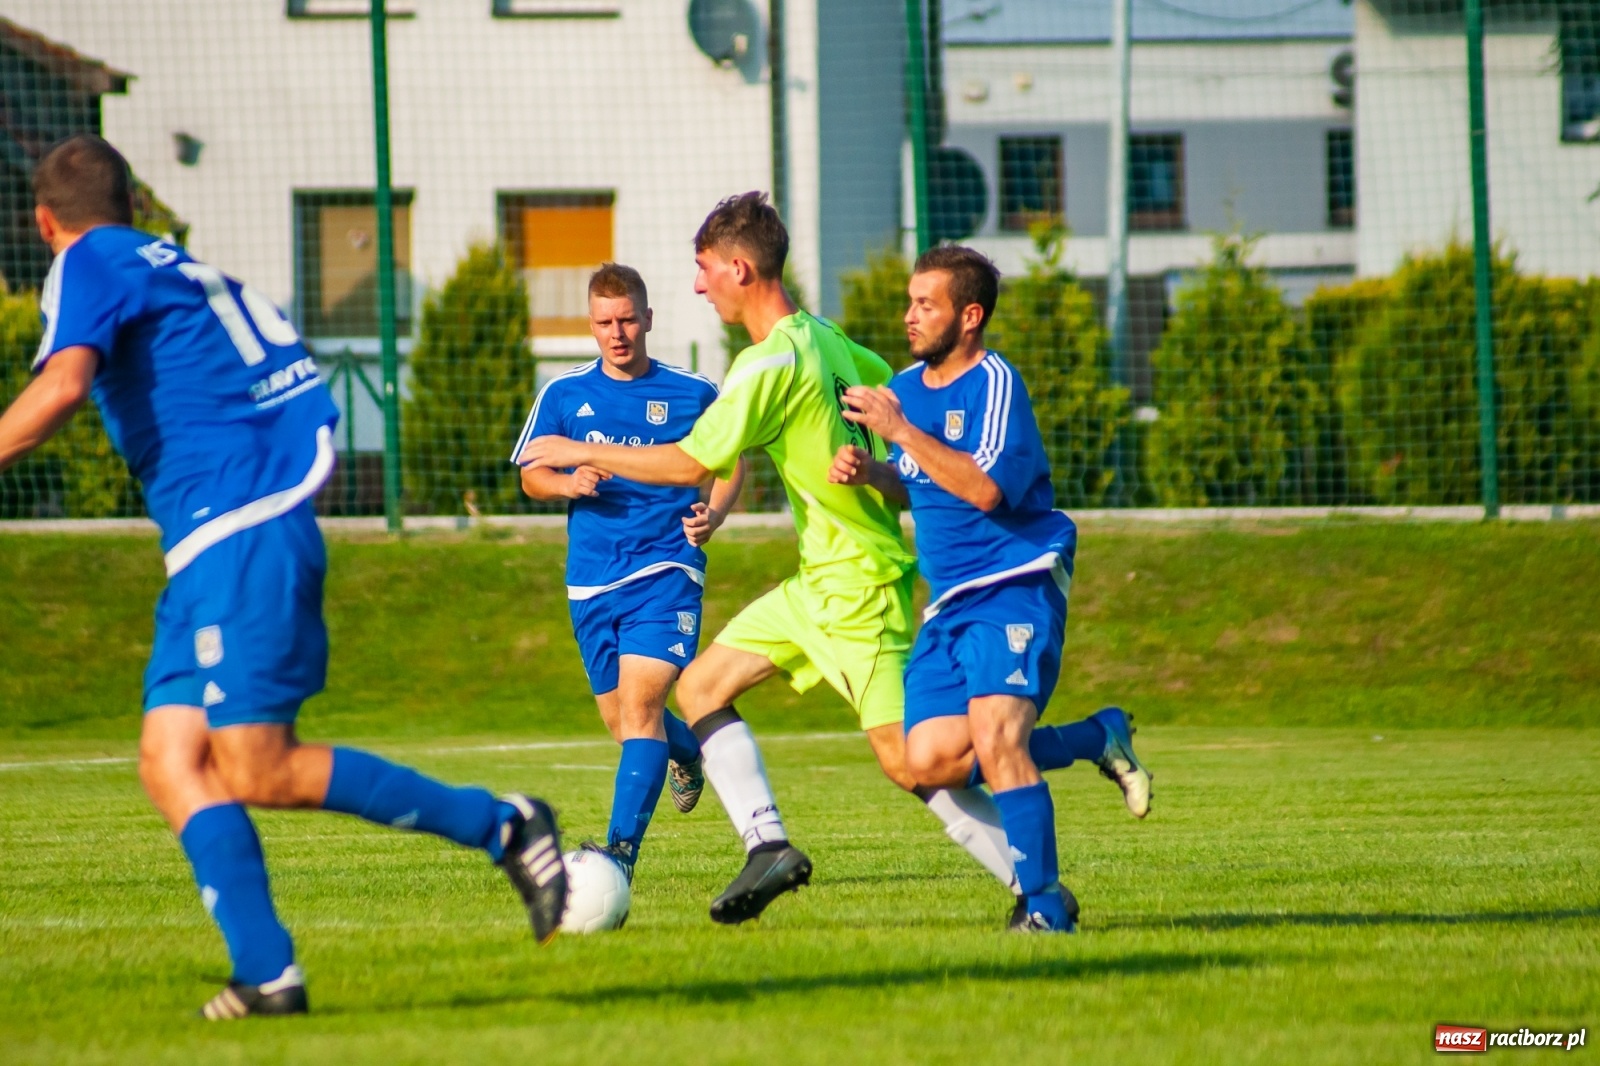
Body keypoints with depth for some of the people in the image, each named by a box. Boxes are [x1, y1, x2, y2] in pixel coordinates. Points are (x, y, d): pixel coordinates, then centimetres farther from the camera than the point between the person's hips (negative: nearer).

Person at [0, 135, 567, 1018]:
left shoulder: (91, 263, -2)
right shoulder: (184, 272, 24)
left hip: (238, 537, -9)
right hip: (214, 548, 9)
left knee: (257, 772, -12)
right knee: (170, 760, 1)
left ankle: (501, 825, -6)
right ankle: (267, 974, -10)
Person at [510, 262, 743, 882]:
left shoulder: (692, 394, 1)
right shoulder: (564, 395, 6)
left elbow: (729, 463, 13)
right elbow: (531, 476, 10)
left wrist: (713, 515, -7)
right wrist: (568, 484, -13)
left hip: (666, 571, -4)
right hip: (592, 582, 4)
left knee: (639, 703, -20)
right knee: (622, 720, 13)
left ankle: (623, 848, -25)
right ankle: (688, 749, 48)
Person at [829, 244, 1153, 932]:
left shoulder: (994, 383, -12)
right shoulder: (905, 386, 13)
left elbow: (986, 488, -25)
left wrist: (900, 430, -21)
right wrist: (869, 472, 4)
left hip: (1016, 587, -8)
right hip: (949, 600, 8)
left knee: (995, 738, -22)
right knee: (932, 761, -6)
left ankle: (1044, 905, -12)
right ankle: (1096, 738, 13)